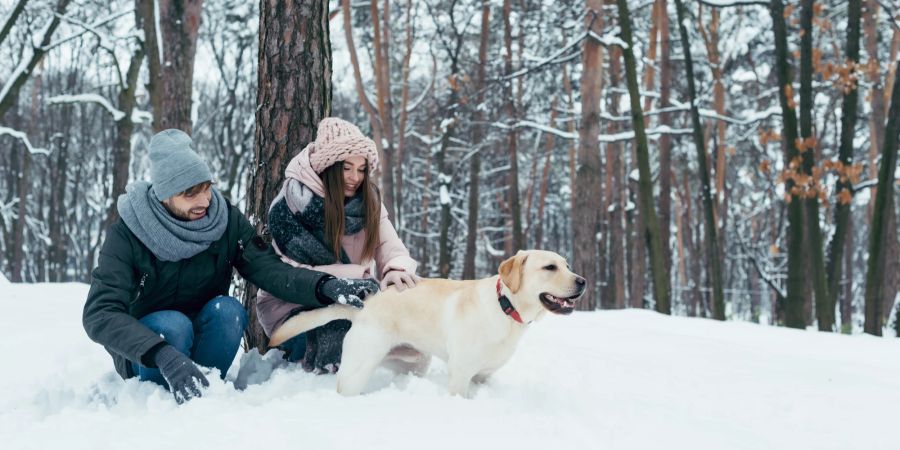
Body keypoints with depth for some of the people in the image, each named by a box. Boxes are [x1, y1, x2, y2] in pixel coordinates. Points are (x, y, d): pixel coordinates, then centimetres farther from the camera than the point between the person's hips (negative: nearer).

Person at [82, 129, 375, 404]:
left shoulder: (227, 220, -11)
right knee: (173, 325, -34)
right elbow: (99, 315, -30)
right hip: (141, 352, -3)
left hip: (203, 340, 3)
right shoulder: (126, 235, -20)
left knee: (227, 310, -27)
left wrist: (325, 286, -42)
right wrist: (163, 355, -47)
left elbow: (270, 269, -21)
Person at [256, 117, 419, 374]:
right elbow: (293, 275, -23)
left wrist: (397, 270, -36)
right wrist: (363, 277, -33)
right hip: (290, 307, -6)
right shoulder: (291, 203, -17)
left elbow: (390, 247, -10)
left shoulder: (368, 201, -2)